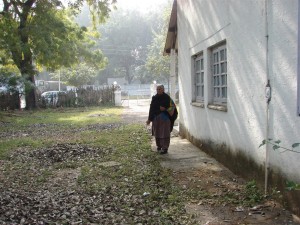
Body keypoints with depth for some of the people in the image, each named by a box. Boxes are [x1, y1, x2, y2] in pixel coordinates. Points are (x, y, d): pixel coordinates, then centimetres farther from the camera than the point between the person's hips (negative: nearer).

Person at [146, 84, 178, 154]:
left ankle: (165, 148, 4)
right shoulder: (154, 98, 8)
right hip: (155, 118, 5)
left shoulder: (167, 97, -5)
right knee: (157, 133, 11)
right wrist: (149, 119, 8)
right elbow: (151, 109, 9)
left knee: (164, 133, -2)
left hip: (165, 118, -4)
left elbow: (172, 107, -5)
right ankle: (159, 146, 28)